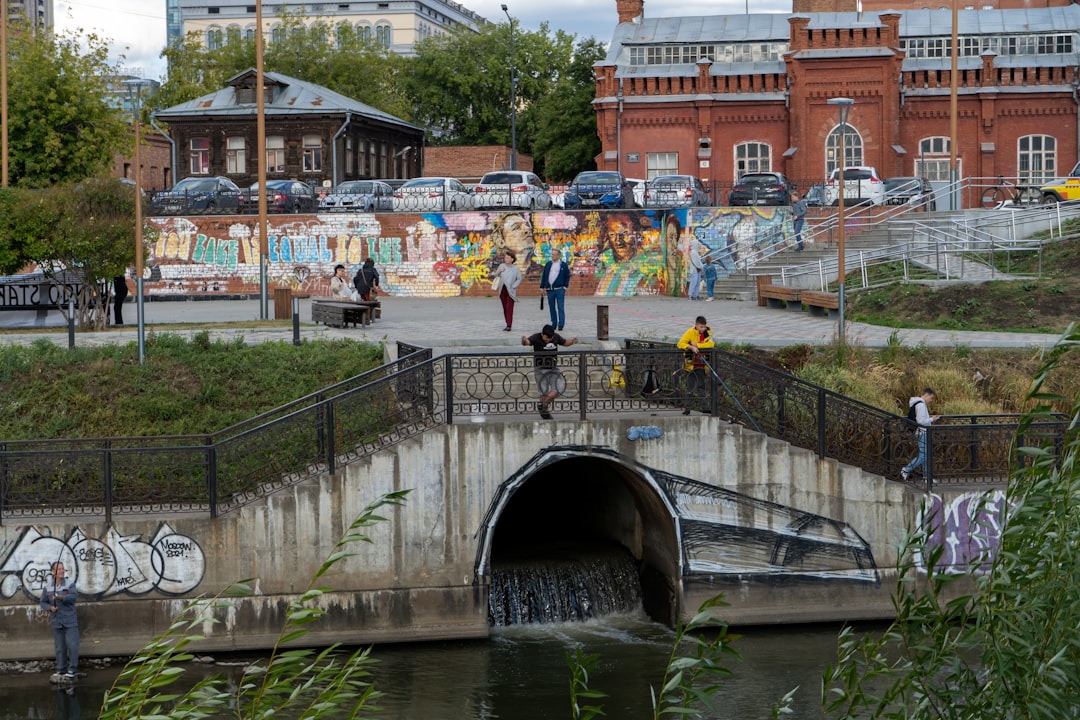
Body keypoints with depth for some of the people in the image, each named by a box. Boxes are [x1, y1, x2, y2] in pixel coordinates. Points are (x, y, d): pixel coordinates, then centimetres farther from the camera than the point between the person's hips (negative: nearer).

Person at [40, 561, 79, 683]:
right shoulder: (48, 586, -1)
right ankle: (60, 671, 14)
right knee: (60, 648, 6)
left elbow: (73, 596, -23)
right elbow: (43, 603, 5)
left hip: (70, 621, -2)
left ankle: (72, 670, 4)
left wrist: (61, 597, -38)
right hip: (57, 622, 2)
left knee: (73, 646, -6)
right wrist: (50, 608, -15)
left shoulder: (69, 583, -7)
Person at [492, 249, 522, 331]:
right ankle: (508, 324, 14)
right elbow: (495, 275, 6)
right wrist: (499, 271, -13)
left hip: (510, 291, -4)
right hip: (502, 290, 4)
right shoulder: (502, 266, 5)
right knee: (505, 308, 6)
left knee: (509, 308, -11)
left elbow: (519, 279, 5)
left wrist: (513, 286, -7)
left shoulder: (515, 268, -1)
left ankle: (509, 326, -14)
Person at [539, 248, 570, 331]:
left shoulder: (564, 265, 1)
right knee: (552, 308, 7)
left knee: (560, 307, -8)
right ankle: (554, 324, 14)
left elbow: (567, 276, 5)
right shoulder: (548, 264, 10)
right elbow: (543, 276, 13)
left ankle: (561, 325, -8)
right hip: (550, 290, 4)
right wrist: (542, 287, 9)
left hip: (559, 289, -4)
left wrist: (565, 287, -3)